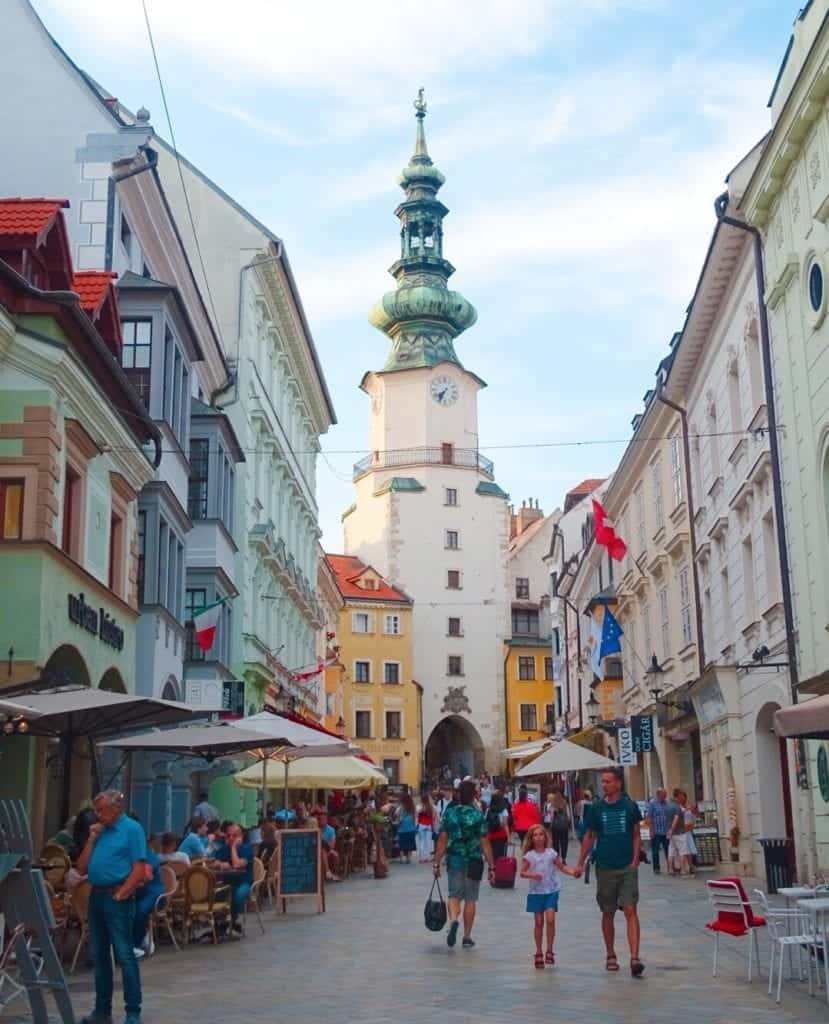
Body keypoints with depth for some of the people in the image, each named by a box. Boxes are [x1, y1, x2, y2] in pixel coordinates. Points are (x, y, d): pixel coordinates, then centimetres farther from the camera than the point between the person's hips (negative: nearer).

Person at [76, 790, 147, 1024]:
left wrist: (120, 895, -15)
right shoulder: (99, 830, 13)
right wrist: (91, 840, 2)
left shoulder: (132, 829, -6)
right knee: (99, 955, 12)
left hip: (117, 898, -7)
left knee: (125, 956, -5)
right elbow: (82, 869, 11)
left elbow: (139, 870, -12)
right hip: (96, 896, 7)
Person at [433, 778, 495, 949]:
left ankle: (453, 920, -17)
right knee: (470, 900, 10)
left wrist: (437, 864, 3)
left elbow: (442, 841, -3)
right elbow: (485, 844, -7)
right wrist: (491, 866, -1)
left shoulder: (449, 813, -2)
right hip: (474, 862, -1)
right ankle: (467, 937, 15)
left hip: (454, 860, 1)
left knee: (454, 895, 12)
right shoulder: (478, 816, -6)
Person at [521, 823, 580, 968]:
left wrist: (572, 872, -11)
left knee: (550, 919, -13)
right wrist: (532, 875, -22)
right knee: (539, 923, 5)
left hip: (551, 891, 0)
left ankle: (549, 951, -1)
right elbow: (522, 872, -3)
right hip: (536, 892, 0)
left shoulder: (551, 853, 0)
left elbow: (562, 866, 6)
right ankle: (539, 954, 17)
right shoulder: (529, 855, -3)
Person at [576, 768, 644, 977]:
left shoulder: (629, 806, -1)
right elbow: (589, 837, 9)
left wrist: (635, 860, -6)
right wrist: (580, 863, 6)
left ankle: (635, 958, -15)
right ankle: (611, 956, 25)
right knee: (608, 913, 10)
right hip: (605, 868, 2)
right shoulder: (597, 808, 2)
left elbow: (636, 835, 4)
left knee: (630, 911, -11)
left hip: (627, 867, -2)